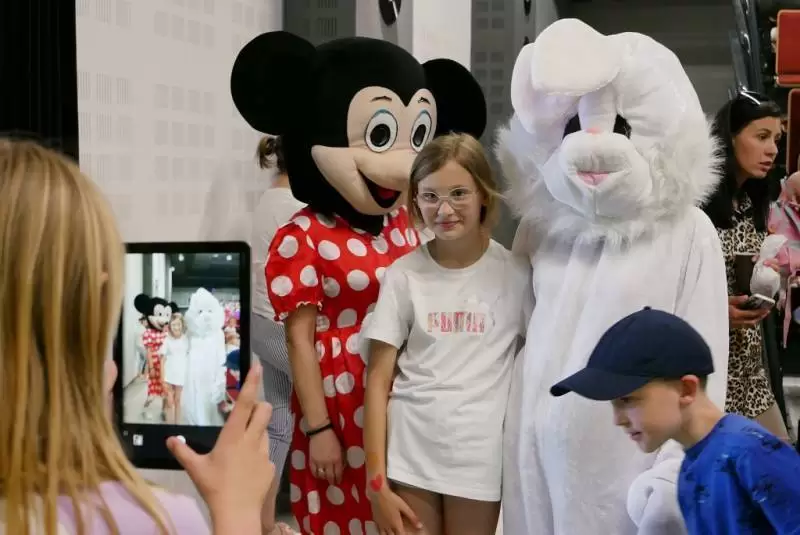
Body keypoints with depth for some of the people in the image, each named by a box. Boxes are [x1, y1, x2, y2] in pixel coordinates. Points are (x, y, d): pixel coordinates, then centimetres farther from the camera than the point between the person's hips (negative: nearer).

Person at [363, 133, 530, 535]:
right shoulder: (403, 275, -1)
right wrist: (376, 481, -4)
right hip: (409, 456, 1)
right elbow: (379, 380, 0)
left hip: (480, 461, 0)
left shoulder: (515, 274, -2)